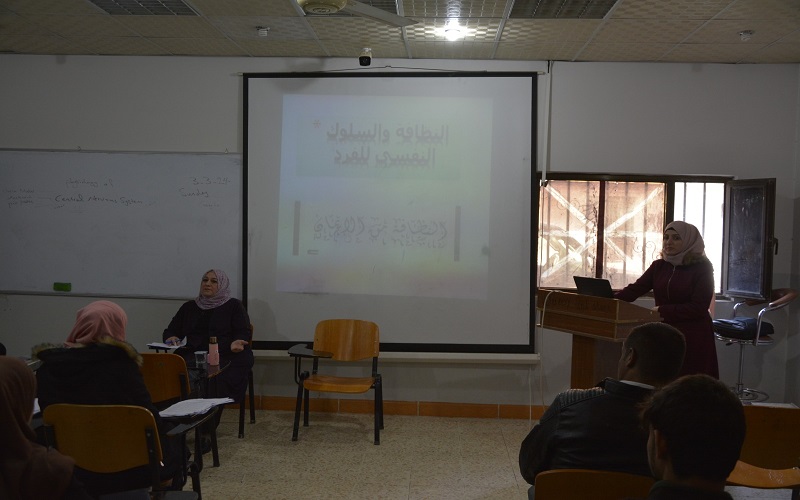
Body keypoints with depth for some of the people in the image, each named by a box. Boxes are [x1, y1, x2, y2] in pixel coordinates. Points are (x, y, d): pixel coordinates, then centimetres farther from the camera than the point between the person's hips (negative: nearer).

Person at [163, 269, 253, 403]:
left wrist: (236, 342, -18)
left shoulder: (234, 305, 16)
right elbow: (170, 331, 25)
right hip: (191, 356, 3)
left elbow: (243, 333, 6)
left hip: (223, 357, -3)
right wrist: (171, 338, -1)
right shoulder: (189, 307, 26)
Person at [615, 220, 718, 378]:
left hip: (693, 338, -4)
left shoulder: (702, 267, -5)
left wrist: (662, 311, -18)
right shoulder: (659, 266, 8)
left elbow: (699, 307, -12)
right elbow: (634, 289, -1)